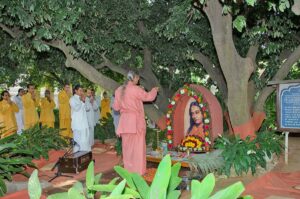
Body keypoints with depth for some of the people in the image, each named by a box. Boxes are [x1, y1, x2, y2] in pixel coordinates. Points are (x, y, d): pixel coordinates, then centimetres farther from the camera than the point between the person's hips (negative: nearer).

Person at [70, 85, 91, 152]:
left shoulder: (81, 99, 17)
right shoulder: (72, 99, -3)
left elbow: (86, 108, 14)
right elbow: (76, 108, -16)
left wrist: (84, 101, 1)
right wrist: (82, 101, -8)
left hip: (83, 121, 7)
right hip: (77, 122, -7)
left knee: (84, 137, 5)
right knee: (78, 138, -8)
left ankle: (83, 151, 12)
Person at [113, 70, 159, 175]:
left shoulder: (119, 90, 4)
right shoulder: (136, 89, -12)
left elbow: (116, 107, 9)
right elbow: (149, 97, -2)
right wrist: (155, 90, 17)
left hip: (125, 121, 5)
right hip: (136, 121, -5)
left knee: (127, 146, 12)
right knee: (137, 146, 3)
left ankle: (128, 169, 20)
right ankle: (138, 170, 8)